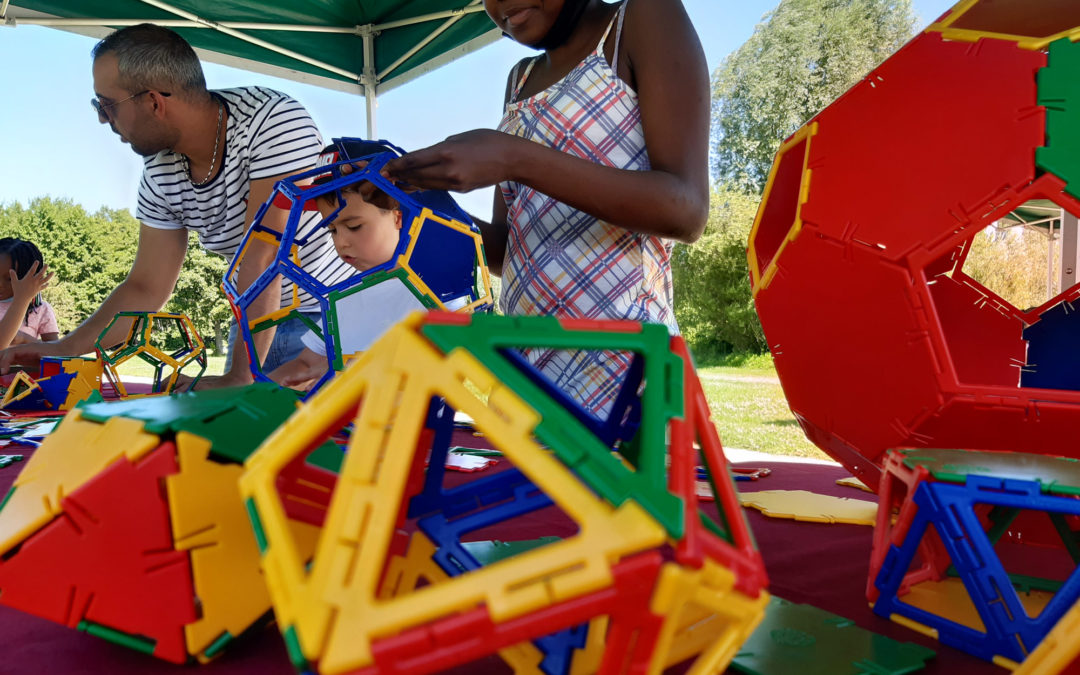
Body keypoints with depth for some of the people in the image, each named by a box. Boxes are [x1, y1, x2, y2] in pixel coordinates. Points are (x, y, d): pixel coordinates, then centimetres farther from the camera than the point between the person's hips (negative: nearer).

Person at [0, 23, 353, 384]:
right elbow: (147, 289, 3)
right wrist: (61, 351, -6)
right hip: (260, 315, 6)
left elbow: (264, 256, -31)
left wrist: (241, 376, -32)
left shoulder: (274, 121, -26)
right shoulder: (160, 173, -4)